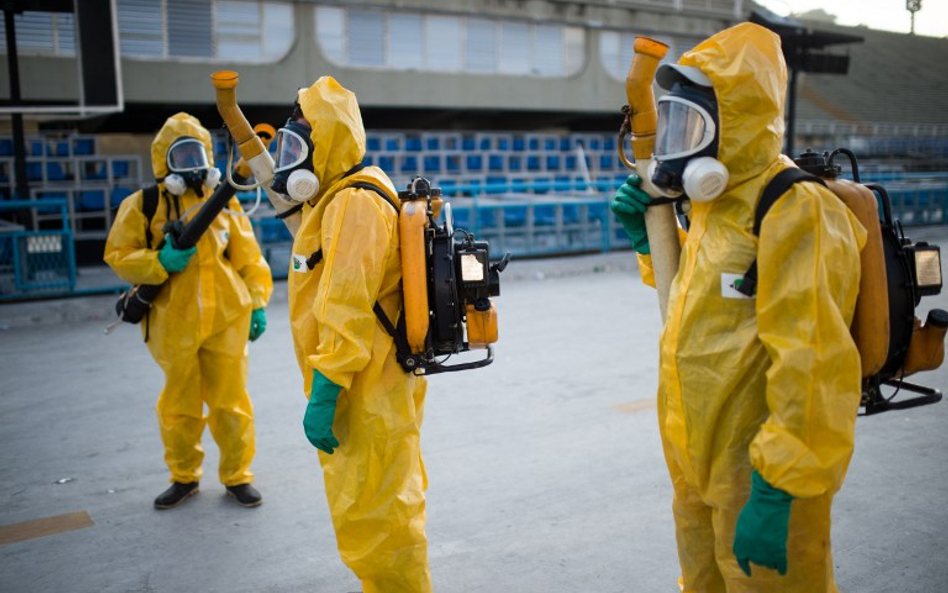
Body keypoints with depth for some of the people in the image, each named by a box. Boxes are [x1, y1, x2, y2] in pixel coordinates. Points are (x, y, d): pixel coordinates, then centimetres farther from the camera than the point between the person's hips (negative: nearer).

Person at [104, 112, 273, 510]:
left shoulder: (223, 201, 6)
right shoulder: (142, 206, 0)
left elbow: (247, 257, 9)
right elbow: (119, 256, 0)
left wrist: (257, 303, 5)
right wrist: (160, 262, -17)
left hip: (227, 319, 1)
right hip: (174, 324, -1)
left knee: (230, 401, 6)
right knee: (179, 403, 11)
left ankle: (237, 476, 23)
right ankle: (184, 477, 31)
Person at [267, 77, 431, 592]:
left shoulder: (353, 202, -17)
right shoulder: (338, 198, 17)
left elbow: (348, 310, -24)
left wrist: (323, 395, -23)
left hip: (369, 394, -11)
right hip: (368, 390, 11)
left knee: (372, 516, -2)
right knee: (384, 507, 21)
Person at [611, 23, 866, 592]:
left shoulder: (795, 215, -21)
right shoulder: (716, 208, 8)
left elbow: (812, 368, -26)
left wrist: (777, 495, -26)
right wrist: (651, 240, 7)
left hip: (761, 480, -9)